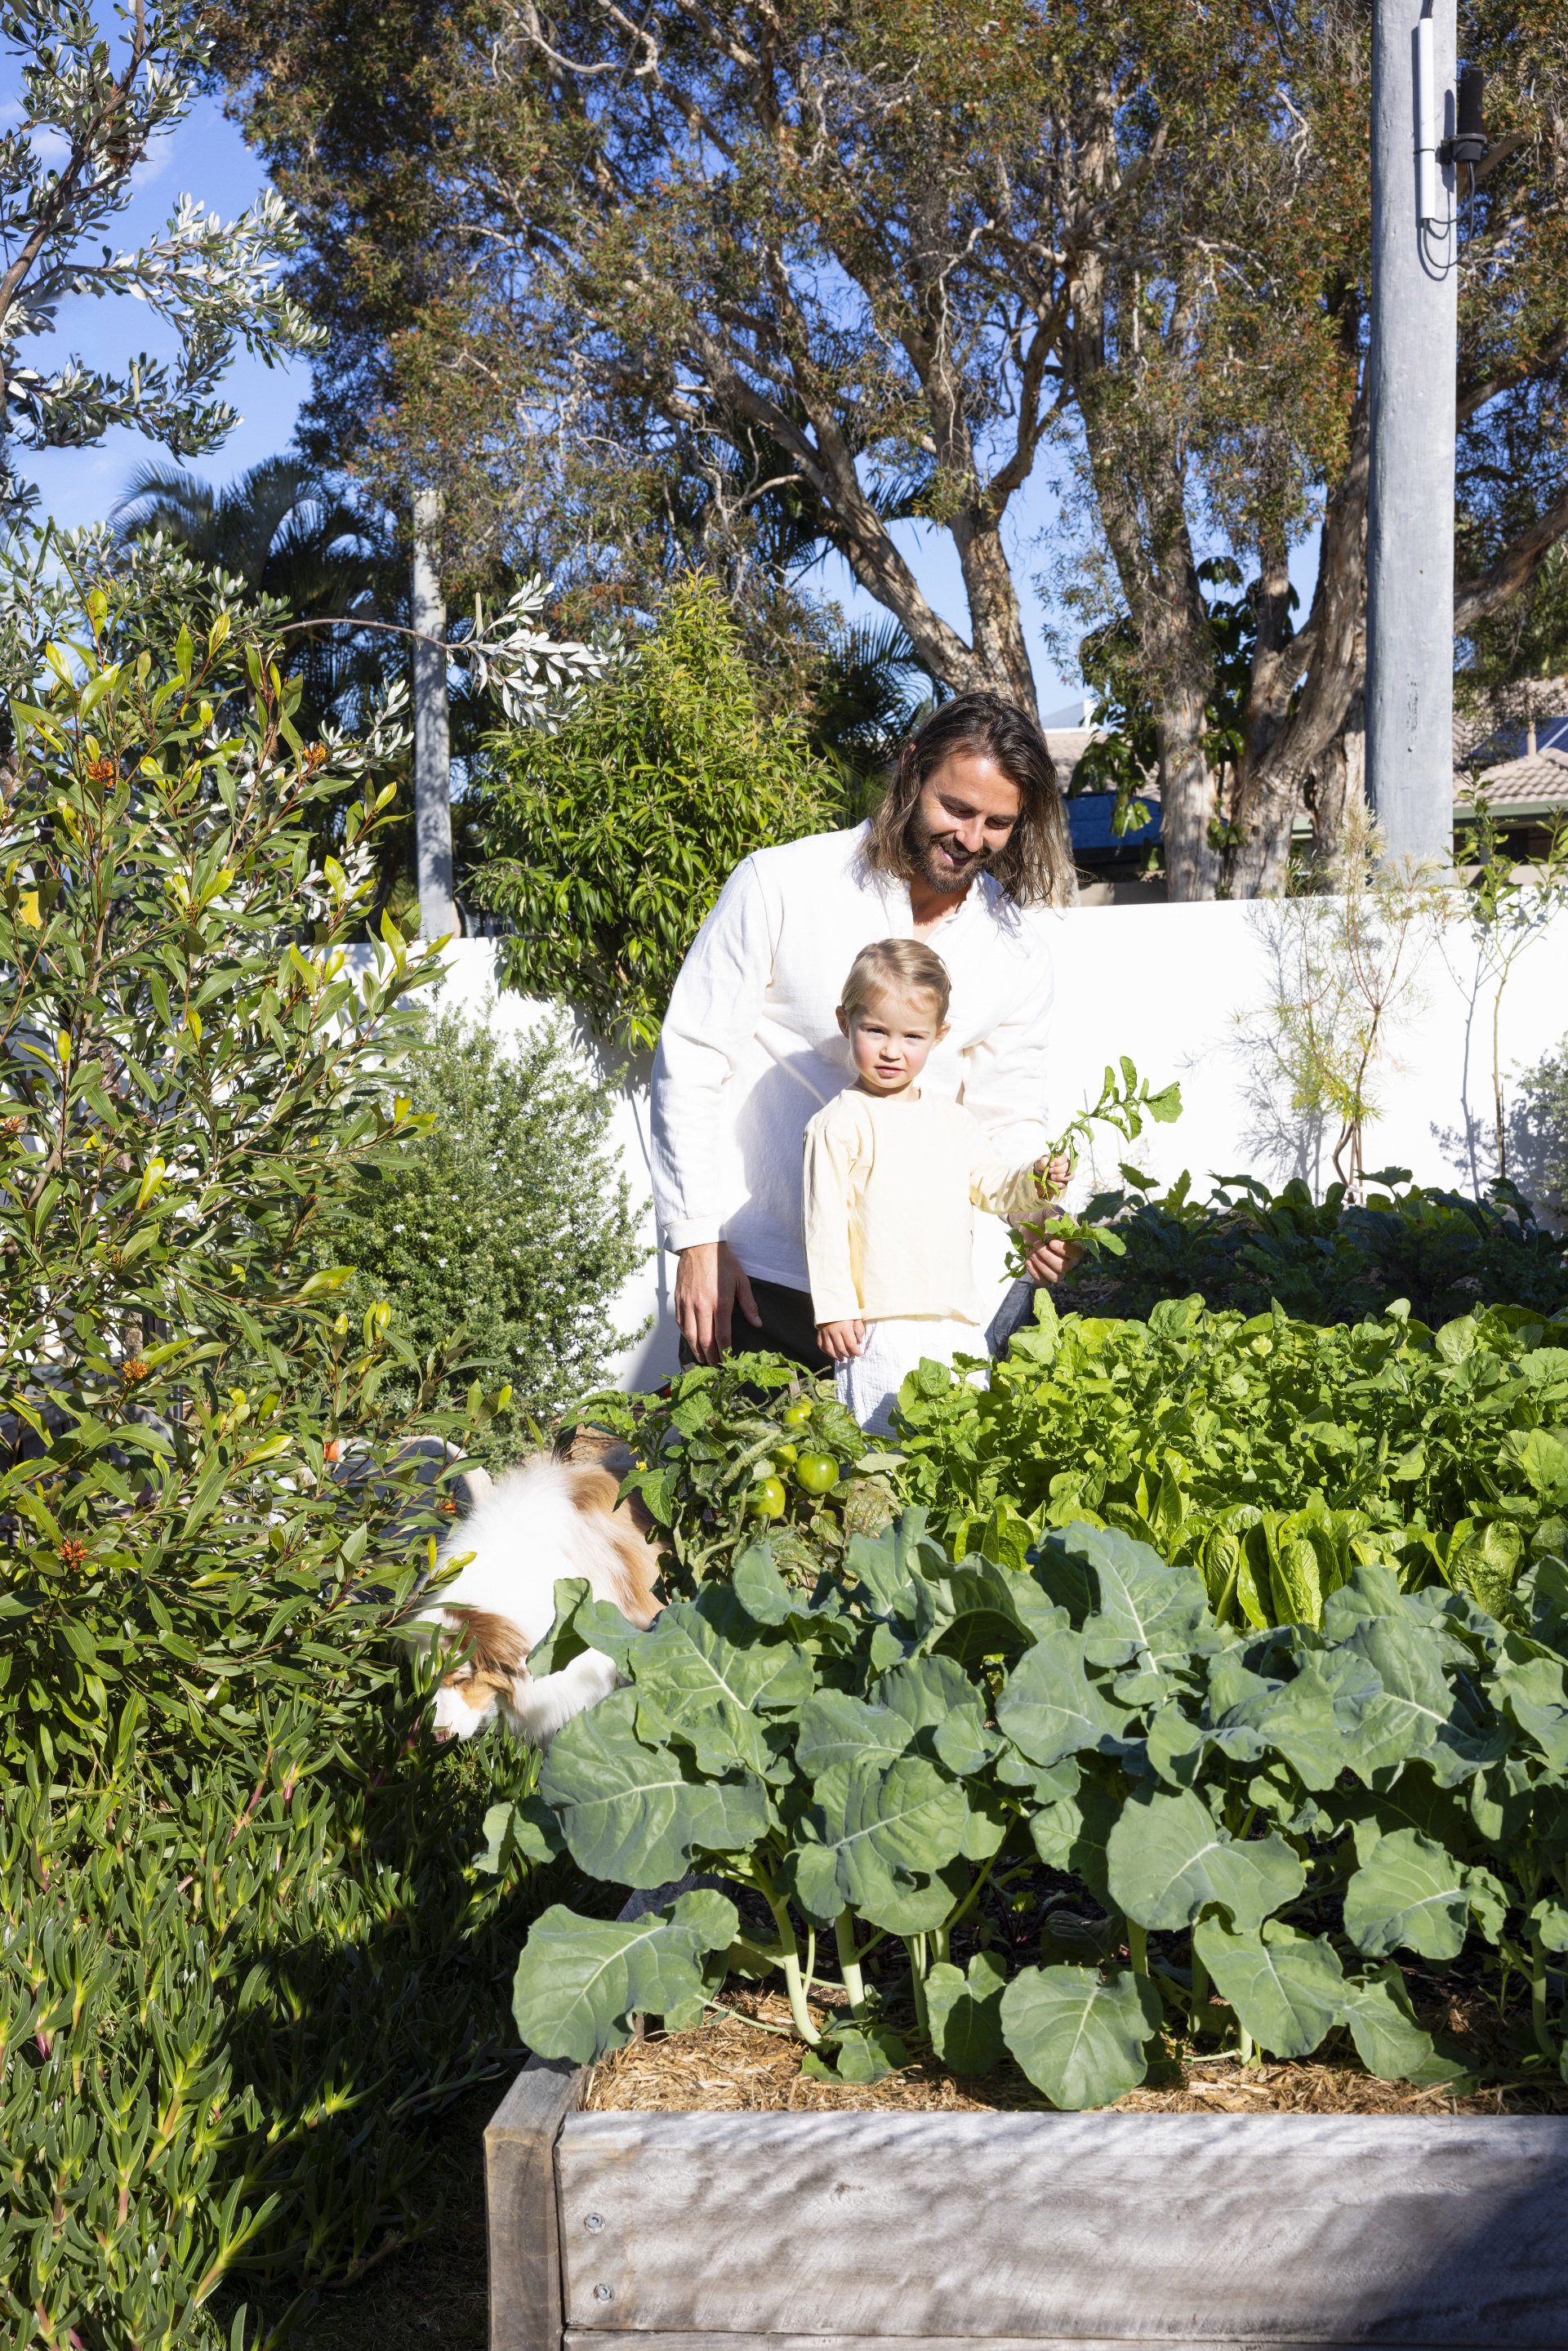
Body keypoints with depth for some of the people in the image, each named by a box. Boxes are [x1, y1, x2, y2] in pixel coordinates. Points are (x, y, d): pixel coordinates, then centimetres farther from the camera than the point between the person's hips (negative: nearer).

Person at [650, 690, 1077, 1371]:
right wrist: (697, 1241, -10)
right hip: (754, 1271, -3)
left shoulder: (1019, 950, 1)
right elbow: (691, 1060, -6)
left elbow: (1009, 1115, 8)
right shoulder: (781, 885, -9)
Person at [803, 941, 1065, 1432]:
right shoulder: (841, 1124, -6)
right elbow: (826, 1220, -9)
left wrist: (1034, 1182, -3)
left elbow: (988, 1183, 19)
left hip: (957, 1325, 6)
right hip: (881, 1330, -6)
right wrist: (833, 1309, -12)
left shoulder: (950, 1119, 14)